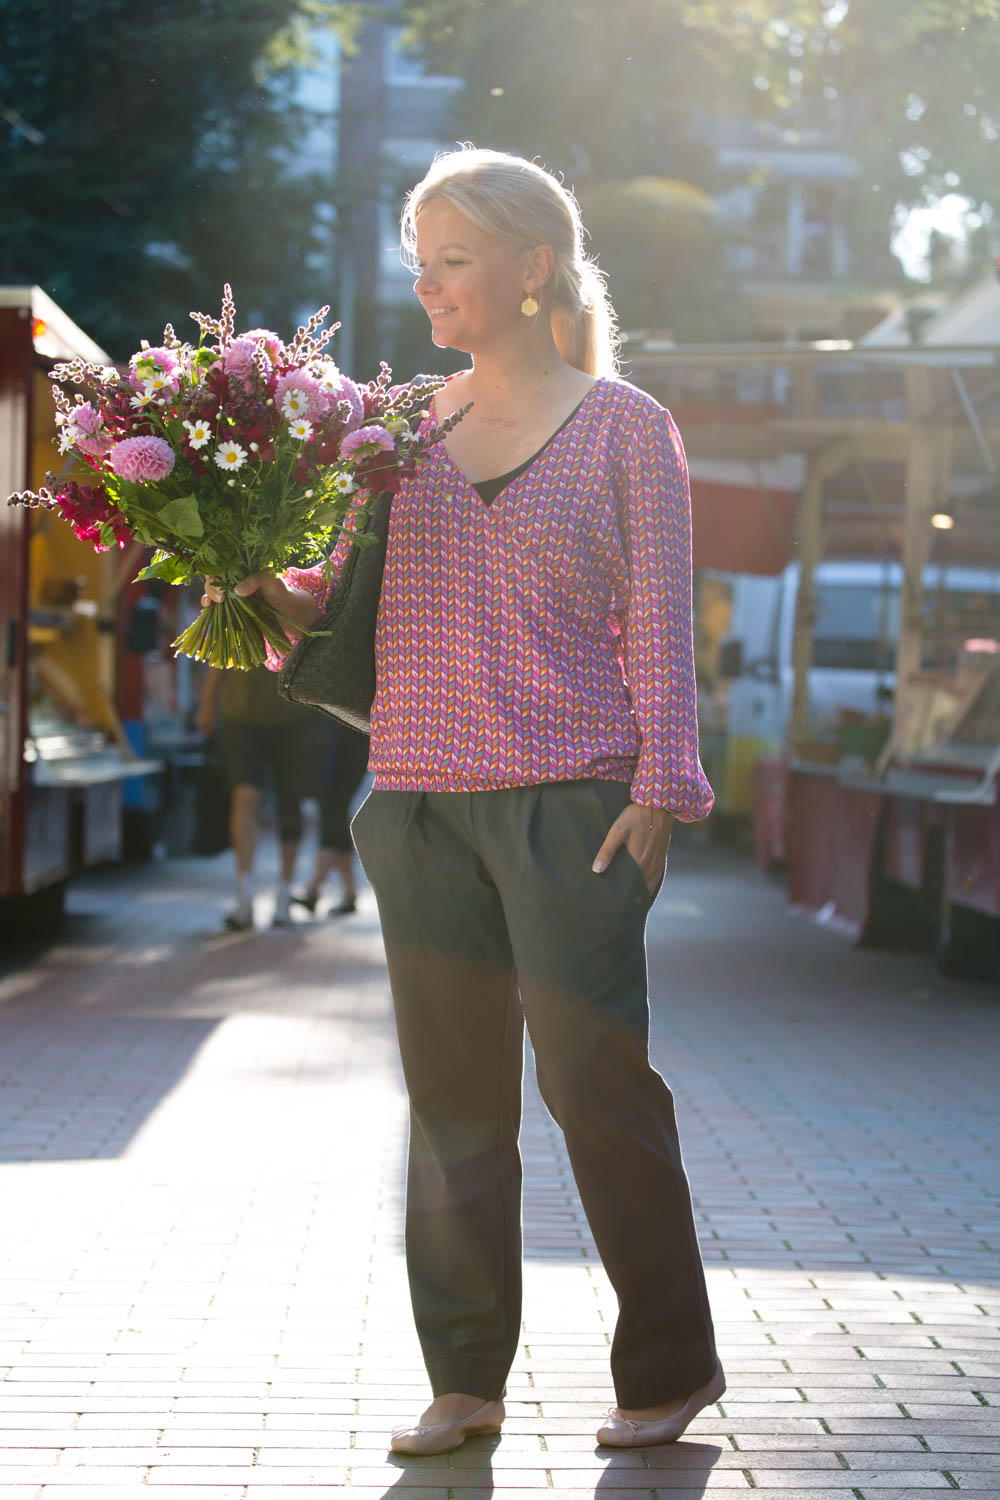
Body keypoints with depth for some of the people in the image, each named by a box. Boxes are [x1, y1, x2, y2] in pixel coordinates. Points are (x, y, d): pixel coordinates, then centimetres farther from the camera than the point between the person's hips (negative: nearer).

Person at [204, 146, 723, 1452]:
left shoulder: (625, 427, 3)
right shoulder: (405, 426, 14)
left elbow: (659, 622, -1)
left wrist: (662, 787, -9)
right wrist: (262, 581, -5)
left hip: (571, 800, -4)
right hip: (422, 797, 4)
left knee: (593, 1072, -5)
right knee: (453, 1089, 6)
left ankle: (671, 1364, 11)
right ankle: (465, 1379, 16)